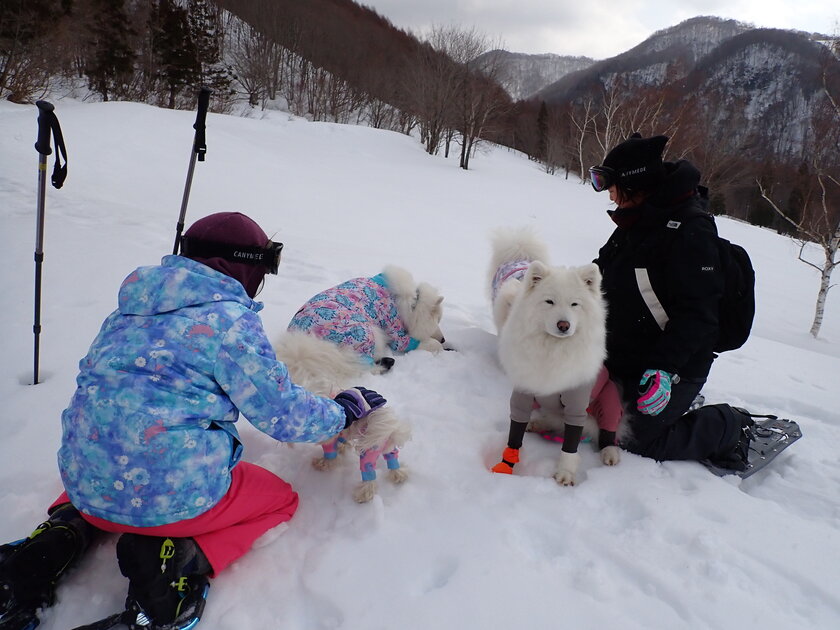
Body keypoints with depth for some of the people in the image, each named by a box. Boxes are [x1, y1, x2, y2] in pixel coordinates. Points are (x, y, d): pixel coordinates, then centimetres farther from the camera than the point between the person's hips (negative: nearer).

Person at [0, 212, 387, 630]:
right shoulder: (229, 318, -13)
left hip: (84, 485, 7)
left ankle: (65, 533, 12)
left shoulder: (134, 306, 8)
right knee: (281, 497, 19)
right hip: (171, 496, -6)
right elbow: (282, 413, -10)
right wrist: (344, 410, 7)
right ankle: (184, 560, -5)